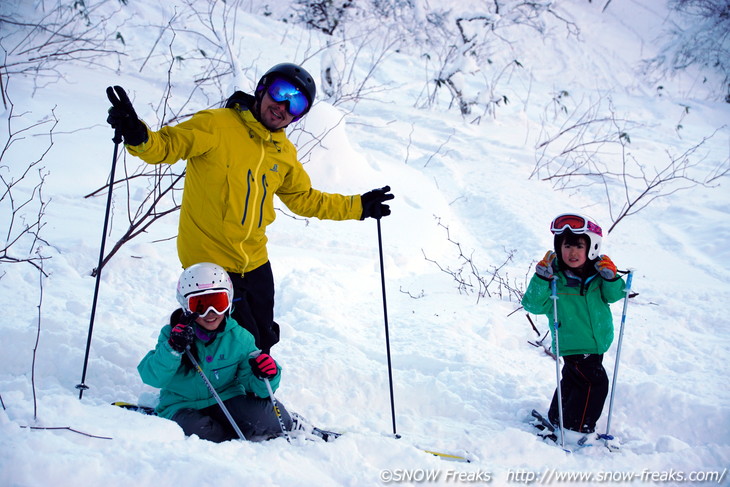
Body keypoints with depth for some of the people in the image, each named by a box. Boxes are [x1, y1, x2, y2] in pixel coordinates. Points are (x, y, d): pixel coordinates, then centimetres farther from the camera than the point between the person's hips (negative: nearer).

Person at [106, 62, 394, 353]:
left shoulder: (285, 153, 8)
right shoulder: (216, 125, -12)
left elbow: (304, 198, 19)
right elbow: (167, 145, -18)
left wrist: (358, 207, 15)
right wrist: (138, 136, -40)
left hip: (254, 262, 7)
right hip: (208, 260, -7)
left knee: (263, 341, 20)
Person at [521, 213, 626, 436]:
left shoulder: (597, 274, -4)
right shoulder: (555, 278, -18)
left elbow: (612, 295, 5)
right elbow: (533, 305, -22)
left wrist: (611, 278, -16)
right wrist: (541, 278, -36)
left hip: (597, 344, 6)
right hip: (573, 346, -6)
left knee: (573, 380, 21)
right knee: (595, 383, -10)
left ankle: (557, 419, 40)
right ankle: (578, 429, 4)